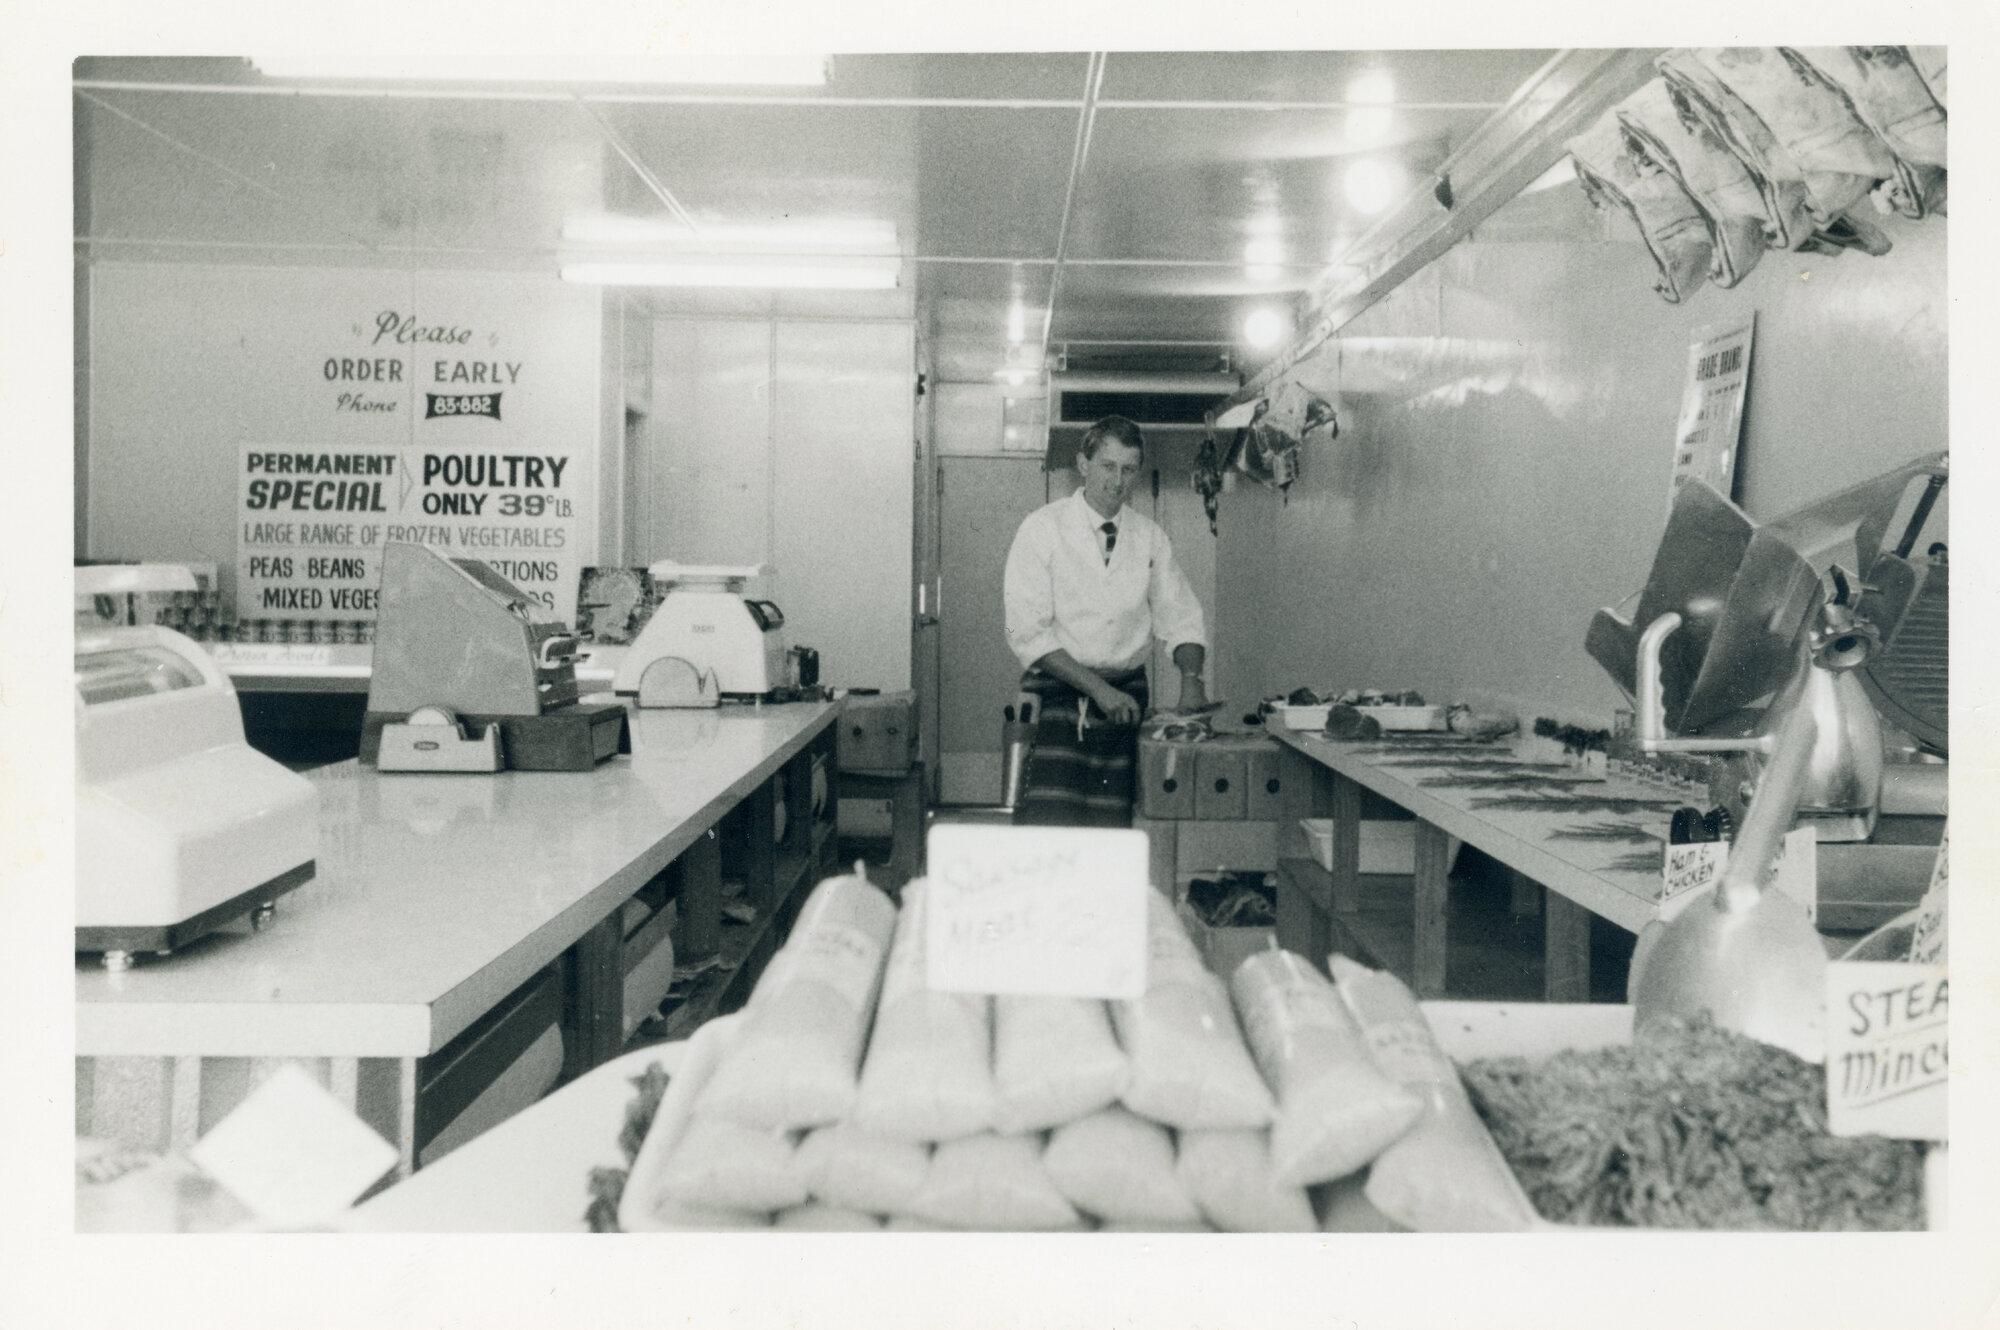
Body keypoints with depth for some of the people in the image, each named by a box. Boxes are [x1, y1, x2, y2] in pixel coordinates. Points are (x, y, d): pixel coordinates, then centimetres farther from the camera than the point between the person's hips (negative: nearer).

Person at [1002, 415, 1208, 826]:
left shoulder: (1150, 537, 8)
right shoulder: (1042, 529, -3)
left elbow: (1180, 618, 13)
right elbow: (1027, 633, -8)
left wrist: (1191, 677, -7)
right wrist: (1097, 688, -15)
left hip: (1127, 697, 3)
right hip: (1058, 692, -3)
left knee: (1113, 828, -3)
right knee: (1050, 823, -15)